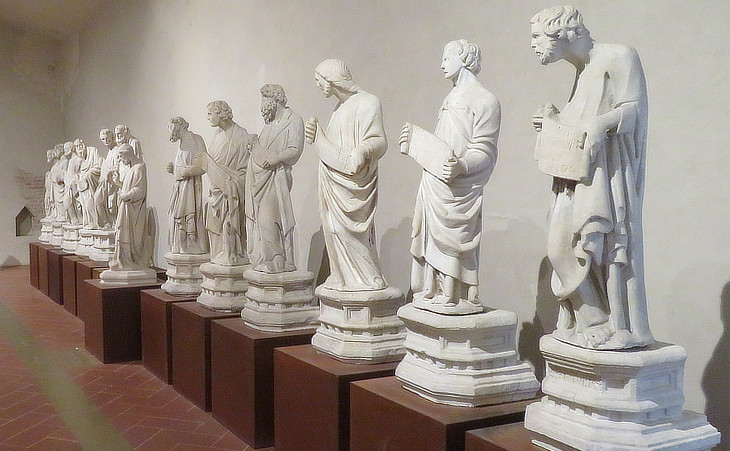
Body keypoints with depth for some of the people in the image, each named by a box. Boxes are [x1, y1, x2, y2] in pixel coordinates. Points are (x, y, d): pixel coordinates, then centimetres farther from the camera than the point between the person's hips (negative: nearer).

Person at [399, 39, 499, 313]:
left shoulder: (484, 100, -6)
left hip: (458, 187, -8)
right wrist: (415, 143, 22)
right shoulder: (450, 99, 22)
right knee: (432, 239, 8)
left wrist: (460, 166, -28)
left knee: (453, 241, -6)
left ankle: (459, 299, 2)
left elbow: (484, 151, -13)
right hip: (433, 185, 8)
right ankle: (435, 295, 16)